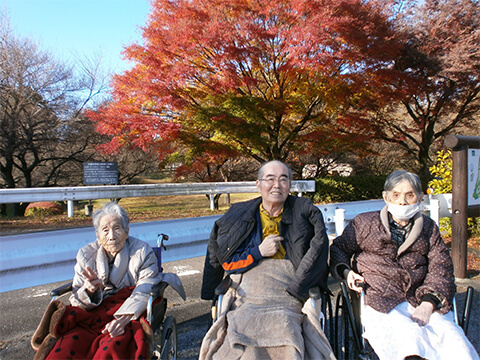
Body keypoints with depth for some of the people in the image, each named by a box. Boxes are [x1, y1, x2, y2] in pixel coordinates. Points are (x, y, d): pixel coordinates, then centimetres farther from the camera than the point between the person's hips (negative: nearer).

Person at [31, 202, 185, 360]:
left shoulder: (143, 252, -3)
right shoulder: (86, 255, 6)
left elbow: (143, 293, -13)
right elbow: (78, 300, 3)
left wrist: (122, 319, -30)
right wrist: (88, 290, -22)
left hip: (132, 315, -2)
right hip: (93, 316, 3)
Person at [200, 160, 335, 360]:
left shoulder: (305, 211, 10)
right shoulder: (238, 214, 11)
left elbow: (319, 246, -1)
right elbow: (221, 259, 10)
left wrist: (296, 287, -9)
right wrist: (259, 252, -3)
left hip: (289, 300, 0)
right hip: (247, 297, 1)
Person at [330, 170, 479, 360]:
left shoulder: (428, 228, 18)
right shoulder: (364, 223, 11)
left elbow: (441, 268, 9)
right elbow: (338, 248, 18)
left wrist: (427, 305, -7)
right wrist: (346, 272, -4)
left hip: (420, 301, 3)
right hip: (379, 300, -2)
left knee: (453, 337, -24)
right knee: (410, 337, -31)